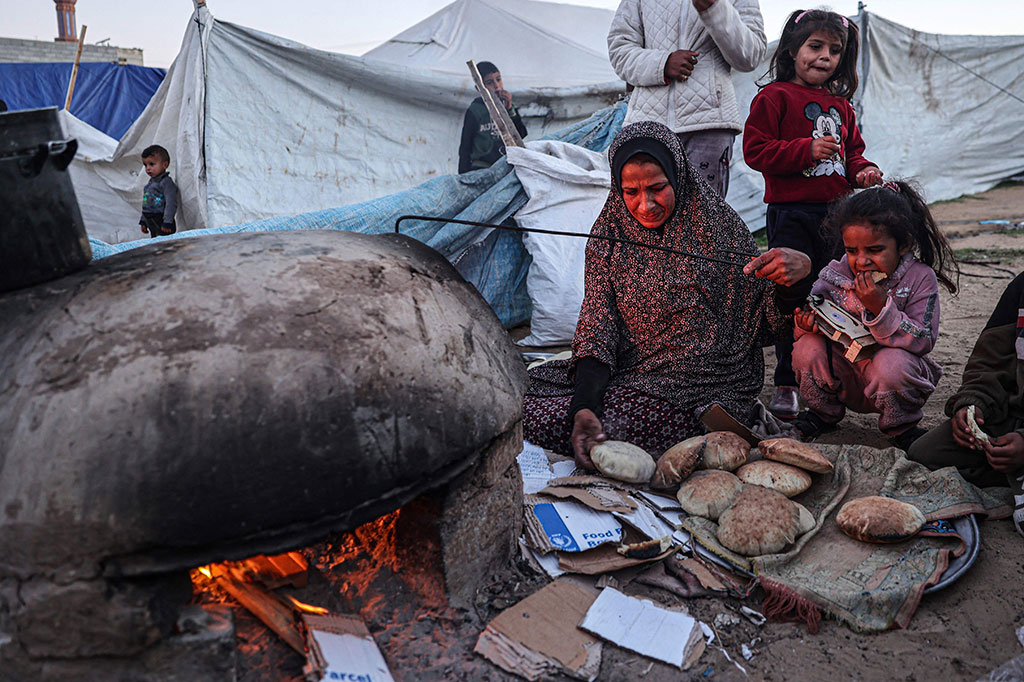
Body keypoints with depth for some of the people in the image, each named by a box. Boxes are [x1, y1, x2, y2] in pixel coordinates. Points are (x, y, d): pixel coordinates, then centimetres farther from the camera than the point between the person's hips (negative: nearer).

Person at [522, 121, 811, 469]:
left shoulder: (717, 223, -4)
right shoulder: (608, 239, 4)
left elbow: (769, 321, -1)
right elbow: (597, 330, -6)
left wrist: (800, 268, -24)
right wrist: (584, 409, -24)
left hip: (701, 381, -4)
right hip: (629, 371, 4)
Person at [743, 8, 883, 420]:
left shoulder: (841, 104, 18)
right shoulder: (774, 97, -2)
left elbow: (853, 149, 24)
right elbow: (756, 149, -11)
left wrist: (862, 171, 2)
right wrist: (807, 150, -19)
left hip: (836, 213, 6)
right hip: (791, 212, -6)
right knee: (791, 296, -6)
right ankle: (787, 383, 3)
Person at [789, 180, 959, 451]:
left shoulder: (920, 278, -14)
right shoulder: (835, 273, -7)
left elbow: (923, 341, -22)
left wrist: (880, 307, -34)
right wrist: (808, 321, -25)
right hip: (844, 377, 3)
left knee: (891, 363, -36)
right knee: (808, 348, -22)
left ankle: (902, 427, -2)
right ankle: (824, 411, 8)